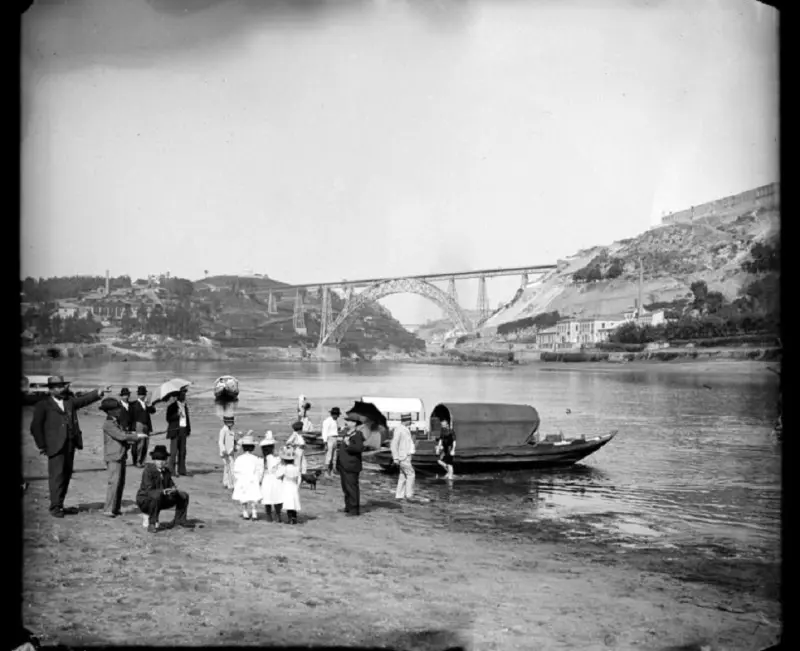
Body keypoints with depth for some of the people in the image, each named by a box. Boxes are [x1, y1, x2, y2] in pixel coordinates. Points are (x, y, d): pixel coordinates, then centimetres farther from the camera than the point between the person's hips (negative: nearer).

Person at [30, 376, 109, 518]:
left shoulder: (70, 401, 15)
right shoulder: (43, 405, 0)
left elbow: (85, 399, 1)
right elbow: (35, 427, -1)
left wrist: (99, 392, -16)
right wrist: (42, 446, -5)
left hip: (70, 445, 6)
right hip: (56, 446, -6)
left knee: (66, 476, 10)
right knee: (57, 476, -6)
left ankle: (59, 505, 19)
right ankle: (55, 507, 2)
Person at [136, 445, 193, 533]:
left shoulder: (166, 471, 2)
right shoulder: (148, 470, -21)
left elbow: (171, 485, 2)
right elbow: (149, 491, -27)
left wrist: (174, 490, -22)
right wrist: (163, 491, -42)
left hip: (161, 501, 7)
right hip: (144, 501, -7)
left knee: (183, 496, 1)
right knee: (157, 496, -40)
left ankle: (179, 520, 8)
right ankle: (152, 524, -25)